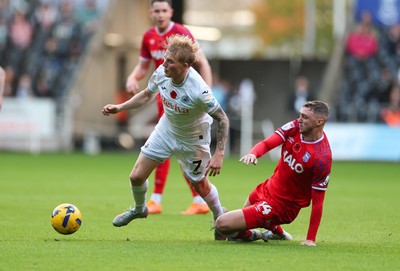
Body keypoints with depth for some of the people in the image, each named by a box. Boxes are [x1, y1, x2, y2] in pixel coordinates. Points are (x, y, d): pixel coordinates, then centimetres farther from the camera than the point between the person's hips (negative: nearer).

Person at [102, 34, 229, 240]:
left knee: (201, 186, 9)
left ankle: (220, 218, 41)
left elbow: (222, 119, -25)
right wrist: (120, 107, -3)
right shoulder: (161, 73, -22)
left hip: (193, 140, -5)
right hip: (166, 130, 5)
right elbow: (148, 95, 1)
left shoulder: (198, 91, -38)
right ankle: (139, 209, 35)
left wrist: (219, 154, -29)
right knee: (136, 176, 2)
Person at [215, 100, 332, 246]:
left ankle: (253, 235, 12)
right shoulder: (295, 127, -9)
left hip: (281, 206, -8)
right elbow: (267, 143, -17)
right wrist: (253, 153, -42)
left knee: (222, 225, -13)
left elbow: (317, 201, -23)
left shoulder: (322, 158, -27)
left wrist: (311, 240, -24)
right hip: (268, 188, 8)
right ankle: (277, 231, 38)